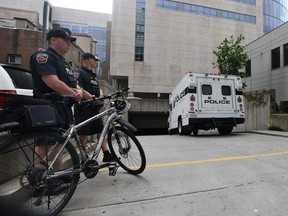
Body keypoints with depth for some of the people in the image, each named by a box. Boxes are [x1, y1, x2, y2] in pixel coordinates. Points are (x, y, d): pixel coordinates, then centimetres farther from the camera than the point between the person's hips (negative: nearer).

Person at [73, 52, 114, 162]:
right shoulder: (79, 72, -7)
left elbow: (98, 88, 16)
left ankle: (107, 155, 19)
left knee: (101, 131, 10)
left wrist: (101, 96, -5)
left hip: (94, 109, 9)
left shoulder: (93, 74, 20)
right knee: (84, 136, -1)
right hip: (84, 109, -9)